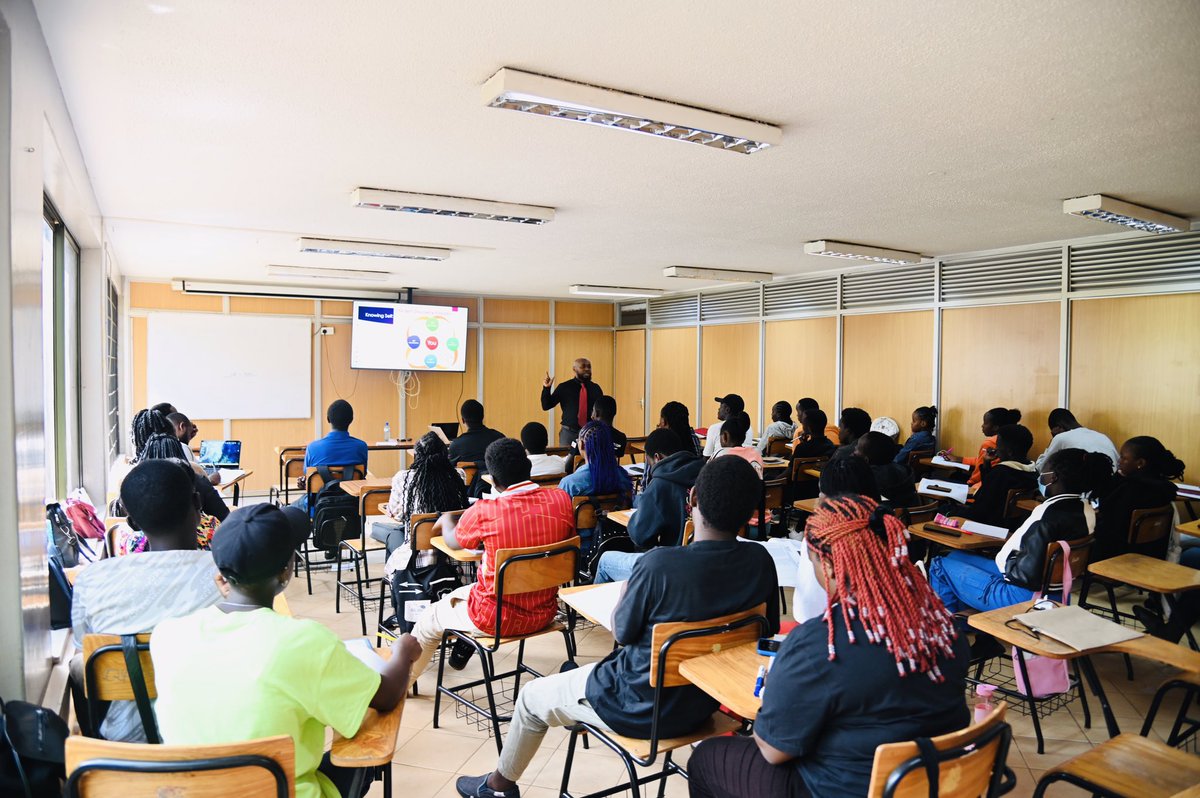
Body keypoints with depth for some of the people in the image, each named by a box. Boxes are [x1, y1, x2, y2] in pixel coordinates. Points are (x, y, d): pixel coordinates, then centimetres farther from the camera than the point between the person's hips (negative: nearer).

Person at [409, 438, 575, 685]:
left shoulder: (484, 510, -21)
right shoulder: (561, 500, -12)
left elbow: (454, 541, 0)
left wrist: (445, 521, 24)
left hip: (496, 619, -5)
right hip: (544, 613, 5)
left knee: (430, 619, 25)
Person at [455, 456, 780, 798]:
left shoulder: (659, 564, -32)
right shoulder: (761, 562, -16)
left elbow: (620, 633, -15)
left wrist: (626, 590, 2)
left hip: (642, 708, -6)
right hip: (704, 703, 6)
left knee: (531, 697, 21)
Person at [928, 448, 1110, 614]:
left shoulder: (1047, 513, -28)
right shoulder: (1087, 510, 0)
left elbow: (1027, 574, -30)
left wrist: (1009, 560, -10)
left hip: (1024, 597, -10)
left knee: (941, 565, 5)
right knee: (954, 556, 22)